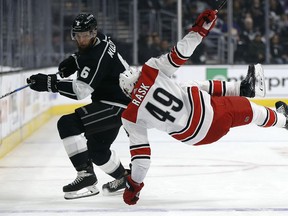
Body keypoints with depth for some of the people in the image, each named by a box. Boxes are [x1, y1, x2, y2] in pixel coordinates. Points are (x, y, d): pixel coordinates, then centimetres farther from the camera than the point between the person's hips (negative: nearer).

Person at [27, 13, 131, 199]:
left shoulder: (99, 55, -25)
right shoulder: (99, 40, 4)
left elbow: (81, 90, -32)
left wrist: (50, 83, -34)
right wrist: (73, 61, 11)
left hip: (116, 105, -11)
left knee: (67, 124, -21)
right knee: (97, 148, 20)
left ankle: (86, 175, -18)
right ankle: (123, 178, 35)